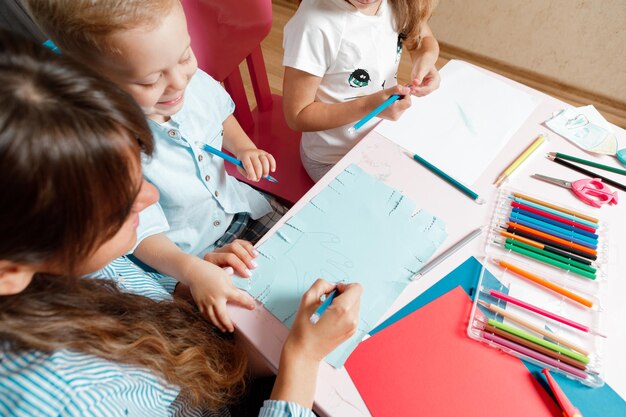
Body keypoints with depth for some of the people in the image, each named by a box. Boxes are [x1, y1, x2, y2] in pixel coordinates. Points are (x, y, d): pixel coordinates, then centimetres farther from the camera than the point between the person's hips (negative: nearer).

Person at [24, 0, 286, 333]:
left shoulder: (194, 80, -15)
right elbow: (144, 234, -25)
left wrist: (244, 148, -9)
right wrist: (192, 270, -43)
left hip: (242, 204, 6)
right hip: (183, 254, -5)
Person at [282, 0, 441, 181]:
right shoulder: (315, 24, -28)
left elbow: (425, 38, 8)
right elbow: (297, 117, -22)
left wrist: (425, 60, -16)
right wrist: (369, 106, -31)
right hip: (335, 159, -5)